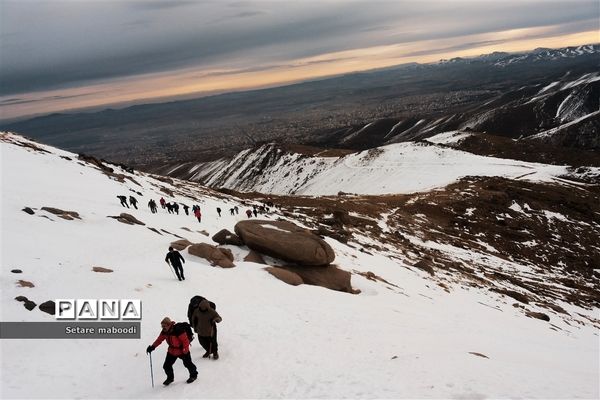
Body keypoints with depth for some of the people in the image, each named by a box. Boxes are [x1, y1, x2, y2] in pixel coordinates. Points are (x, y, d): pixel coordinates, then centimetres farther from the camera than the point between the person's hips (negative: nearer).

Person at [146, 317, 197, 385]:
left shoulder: (178, 331, -31)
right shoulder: (164, 332, -9)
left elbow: (186, 341, -25)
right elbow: (159, 340, 0)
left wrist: (185, 351, -22)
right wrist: (152, 347, -12)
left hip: (182, 351, -6)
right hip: (172, 351, 6)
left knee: (187, 364, 9)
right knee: (166, 366, 3)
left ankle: (194, 375, 35)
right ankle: (170, 378, 28)